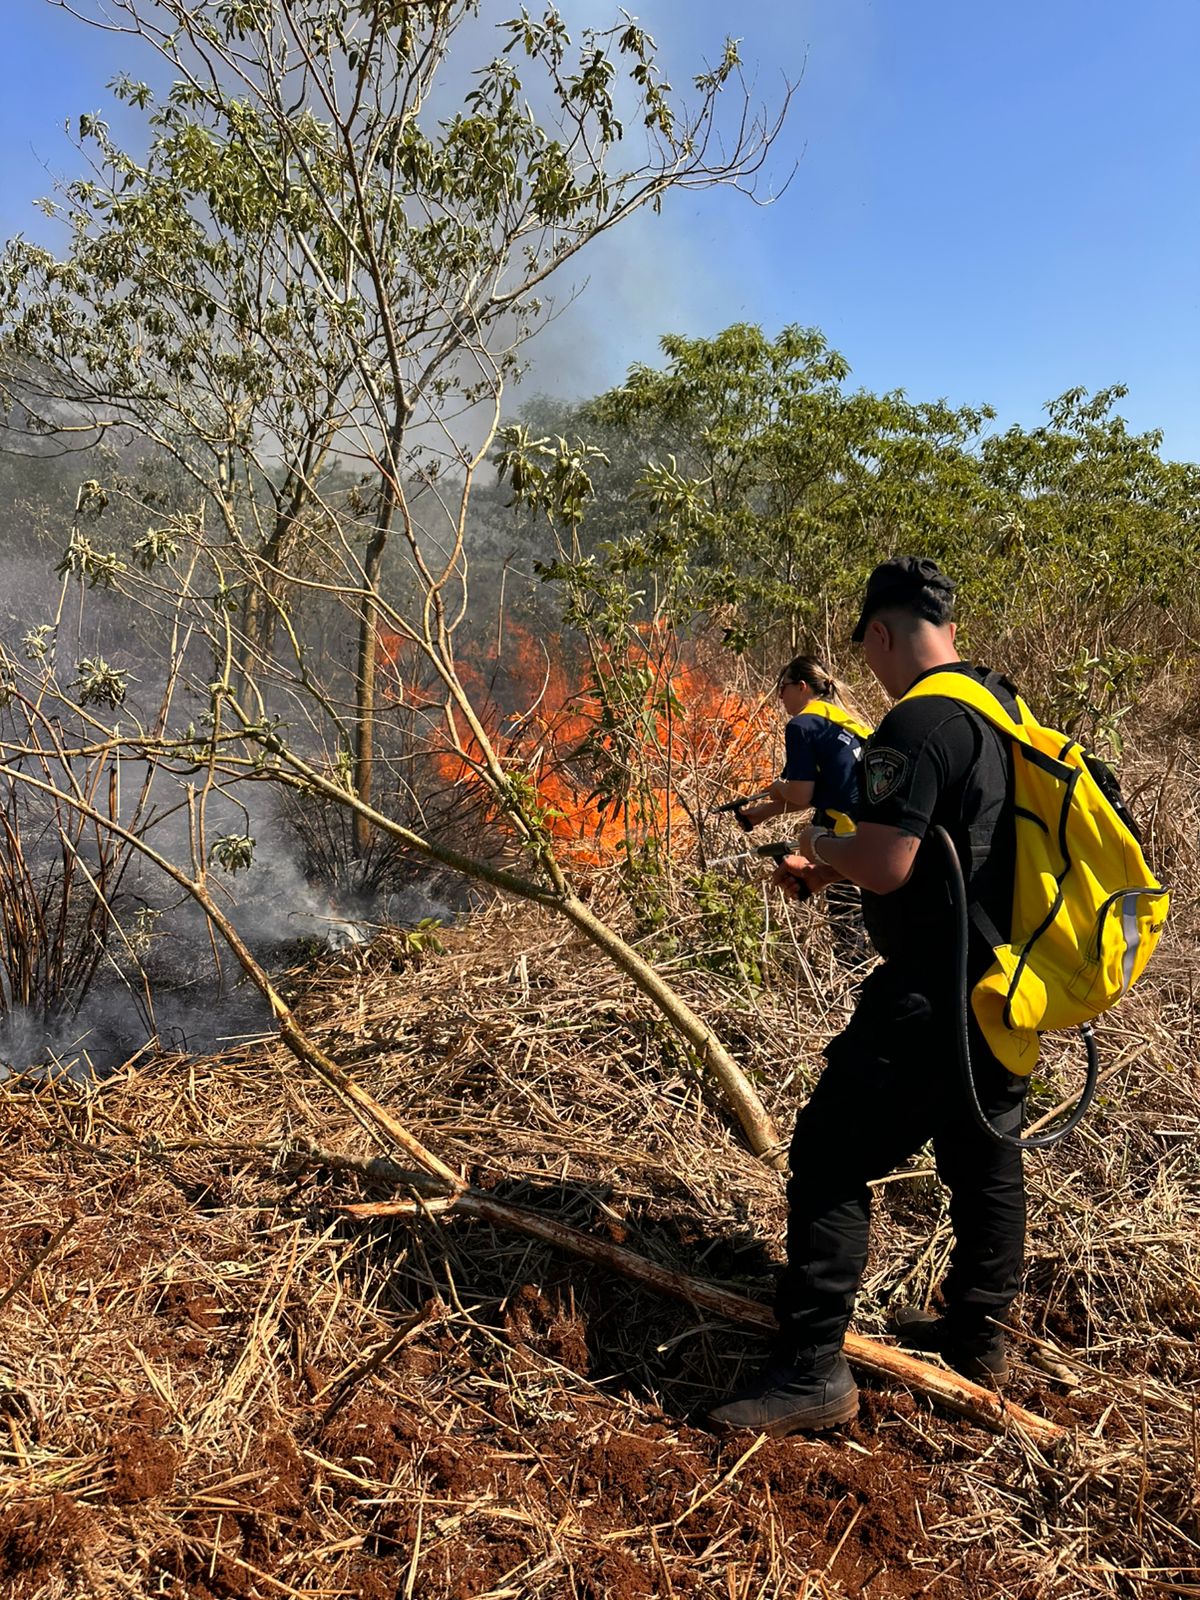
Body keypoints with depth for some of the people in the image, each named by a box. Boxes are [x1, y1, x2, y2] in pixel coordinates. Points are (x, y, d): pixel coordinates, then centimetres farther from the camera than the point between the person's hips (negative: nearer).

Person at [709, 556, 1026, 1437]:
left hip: (932, 994, -10)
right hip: (1006, 986, 10)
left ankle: (813, 1370, 2)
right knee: (986, 1155, 20)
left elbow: (885, 865, -25)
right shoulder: (1004, 711, 11)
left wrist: (822, 843, -3)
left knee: (832, 1159, -3)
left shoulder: (918, 724, -19)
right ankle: (978, 1333, 37)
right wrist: (827, 869, 17)